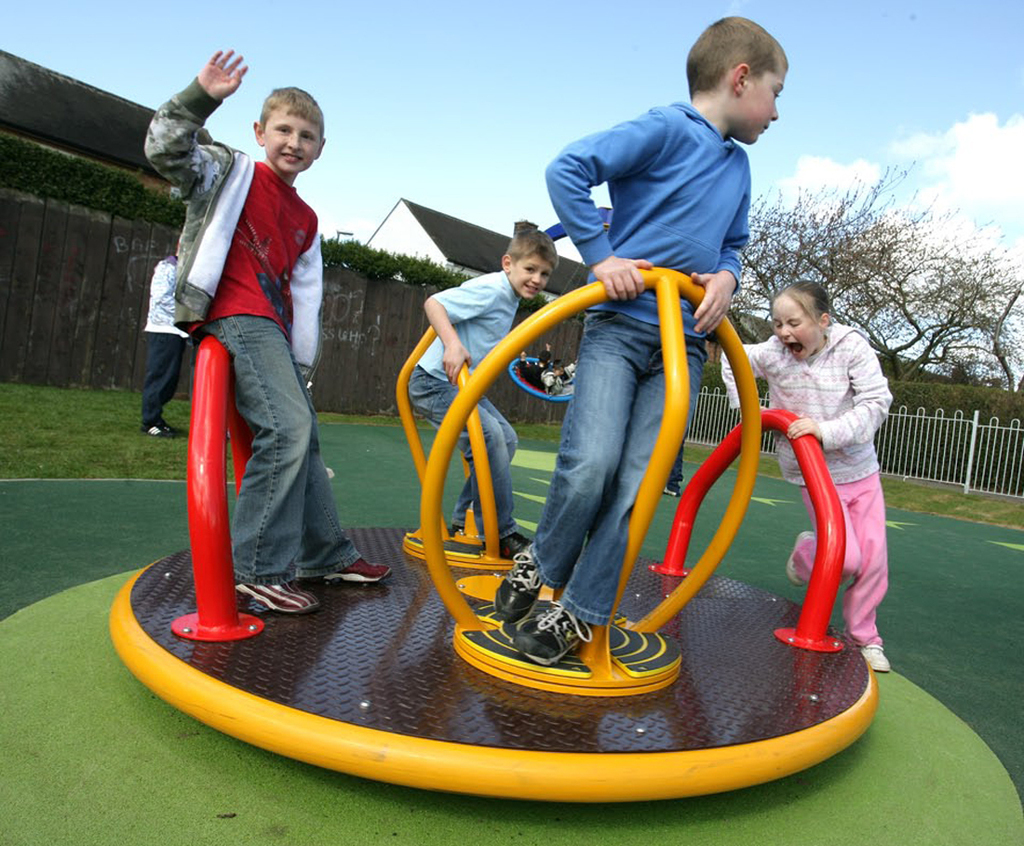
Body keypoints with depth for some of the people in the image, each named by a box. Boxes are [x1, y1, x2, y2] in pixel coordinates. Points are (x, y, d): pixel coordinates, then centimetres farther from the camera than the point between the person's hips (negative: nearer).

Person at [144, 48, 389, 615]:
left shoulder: (306, 220, 21)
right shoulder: (232, 171, 6)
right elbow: (165, 148, -10)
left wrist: (302, 361, 12)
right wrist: (201, 97, -21)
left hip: (274, 330, 8)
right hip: (236, 317, -8)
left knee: (303, 439, 10)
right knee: (287, 427, -22)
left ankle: (327, 554, 22)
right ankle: (260, 571, -16)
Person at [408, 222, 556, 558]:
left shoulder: (509, 297, 10)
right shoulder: (491, 290, -19)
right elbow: (433, 303, -26)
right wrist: (453, 344, -39)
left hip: (462, 384, 10)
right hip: (435, 383, -10)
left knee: (506, 439, 8)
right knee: (489, 436, -25)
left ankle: (465, 519, 16)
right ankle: (501, 534, -15)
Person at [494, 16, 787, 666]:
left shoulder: (739, 166, 19)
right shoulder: (665, 130, -4)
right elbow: (567, 169, -12)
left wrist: (726, 276, 7)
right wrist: (602, 254, -14)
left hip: (684, 343, 6)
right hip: (620, 327, -6)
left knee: (637, 485, -4)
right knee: (590, 466, -20)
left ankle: (579, 613, 6)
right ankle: (541, 564, 9)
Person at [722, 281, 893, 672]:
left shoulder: (852, 347, -14)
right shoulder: (771, 353, -11)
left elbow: (876, 402, -20)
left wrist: (826, 431, -30)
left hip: (861, 469, 2)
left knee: (874, 557, 3)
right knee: (846, 558, -12)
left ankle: (863, 636, 24)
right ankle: (804, 553, 24)